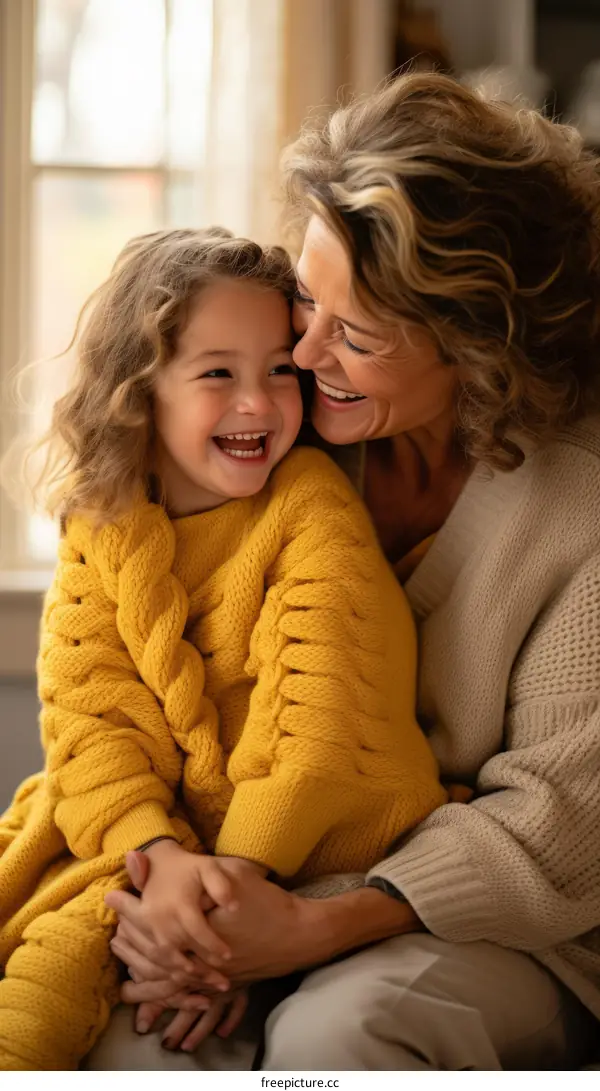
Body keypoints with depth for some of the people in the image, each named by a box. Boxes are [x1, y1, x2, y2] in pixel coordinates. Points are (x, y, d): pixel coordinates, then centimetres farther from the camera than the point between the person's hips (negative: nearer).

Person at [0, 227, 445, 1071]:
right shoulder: (102, 530, 2)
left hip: (291, 847, -5)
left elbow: (325, 733, -15)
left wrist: (236, 877, -24)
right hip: (138, 833, 5)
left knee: (75, 944, -26)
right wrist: (160, 856, -25)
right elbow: (93, 721, -7)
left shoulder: (315, 510, -9)